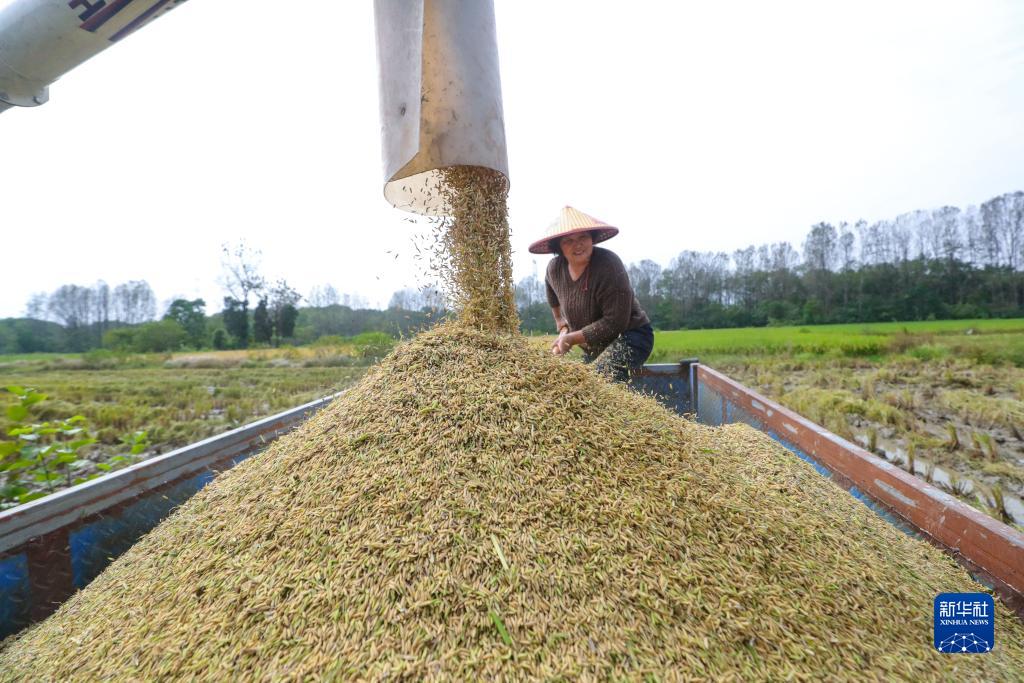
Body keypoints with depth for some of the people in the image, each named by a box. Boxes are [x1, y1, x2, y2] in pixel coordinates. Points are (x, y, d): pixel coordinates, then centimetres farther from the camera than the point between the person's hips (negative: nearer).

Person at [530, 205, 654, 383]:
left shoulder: (608, 264, -23)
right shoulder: (554, 269, -5)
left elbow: (615, 321, -25)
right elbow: (556, 304, 19)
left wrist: (572, 338, -22)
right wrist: (564, 330, 5)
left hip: (629, 337, -7)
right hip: (593, 347, 7)